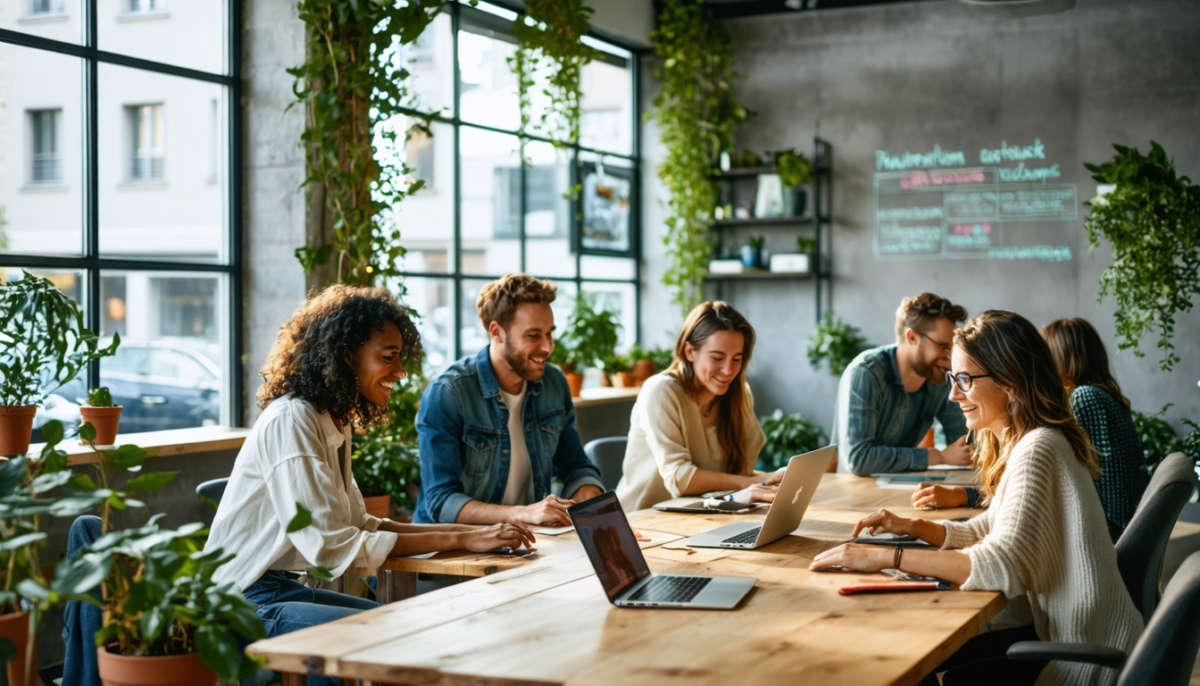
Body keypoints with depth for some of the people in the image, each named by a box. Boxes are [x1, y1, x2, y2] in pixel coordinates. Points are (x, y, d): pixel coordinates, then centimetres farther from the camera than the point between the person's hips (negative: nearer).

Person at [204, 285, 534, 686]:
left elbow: (358, 524, 11)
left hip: (282, 589, 10)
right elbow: (330, 544, -23)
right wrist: (457, 540, -21)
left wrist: (469, 532, -1)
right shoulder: (291, 421, -19)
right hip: (245, 604, -10)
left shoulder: (335, 423, 10)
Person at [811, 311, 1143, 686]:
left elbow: (1006, 564, -34)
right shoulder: (1014, 443, 8)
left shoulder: (1036, 450, -24)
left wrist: (888, 557, -33)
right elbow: (990, 531, 18)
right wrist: (914, 527, 1)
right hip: (1056, 629, 8)